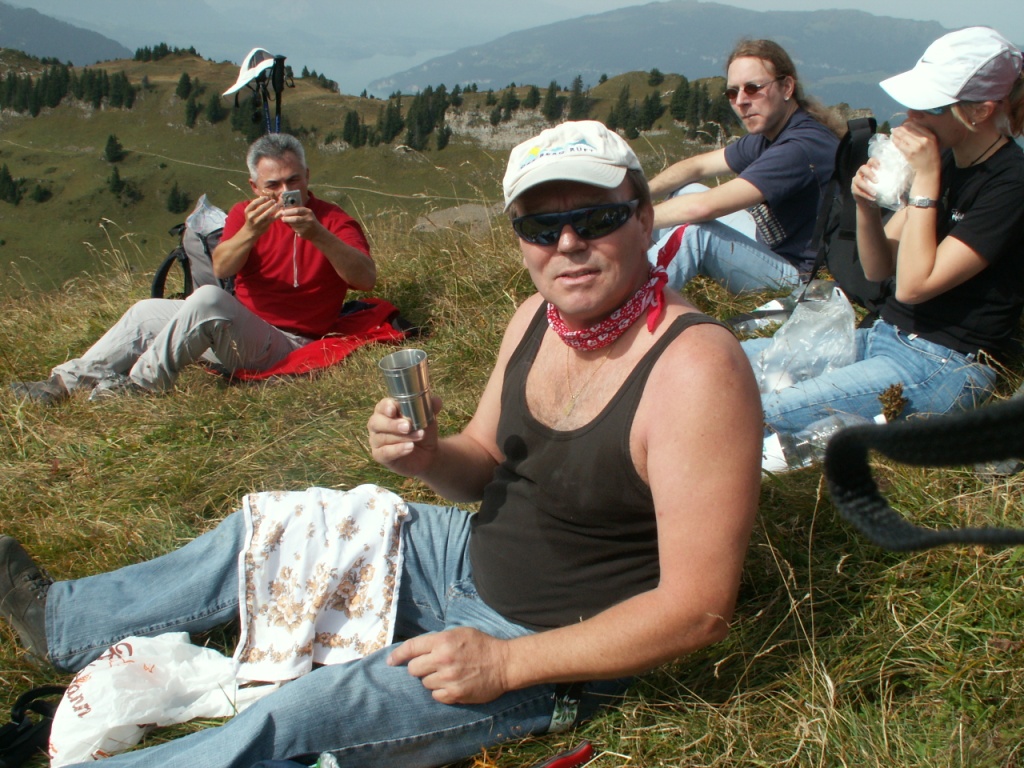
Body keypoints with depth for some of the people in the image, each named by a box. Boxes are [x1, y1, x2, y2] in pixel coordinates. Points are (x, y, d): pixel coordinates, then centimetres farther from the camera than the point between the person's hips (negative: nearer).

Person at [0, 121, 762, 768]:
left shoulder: (695, 369, -29)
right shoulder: (537, 318, -4)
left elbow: (699, 609, -27)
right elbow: (486, 464, 8)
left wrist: (505, 663, -25)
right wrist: (427, 456, -16)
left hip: (556, 654, -7)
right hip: (475, 557, 8)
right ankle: (64, 619, 36)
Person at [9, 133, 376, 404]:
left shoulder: (333, 221, -7)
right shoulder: (245, 214, 9)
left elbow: (366, 278, -24)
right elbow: (221, 268, -9)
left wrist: (318, 235, -37)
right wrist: (250, 232, -30)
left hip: (285, 343, -7)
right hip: (237, 330, 7)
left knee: (209, 298, -31)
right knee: (147, 311, 4)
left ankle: (142, 384, -19)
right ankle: (68, 382, 2)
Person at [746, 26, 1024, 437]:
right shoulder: (948, 162, 7)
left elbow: (913, 285, -21)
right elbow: (879, 269, 8)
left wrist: (925, 179, -19)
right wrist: (866, 205, -11)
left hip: (943, 367, -8)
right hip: (884, 337, 9)